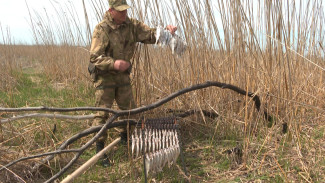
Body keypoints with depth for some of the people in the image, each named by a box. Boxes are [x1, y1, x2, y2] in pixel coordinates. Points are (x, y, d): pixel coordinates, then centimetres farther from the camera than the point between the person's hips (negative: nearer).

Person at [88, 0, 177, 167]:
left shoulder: (132, 25, -2)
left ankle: (126, 137, 36)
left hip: (123, 76, 5)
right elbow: (95, 56, -21)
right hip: (104, 76, -5)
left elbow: (150, 35, -2)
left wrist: (165, 30, -23)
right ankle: (100, 149, 7)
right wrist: (113, 63, -39)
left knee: (130, 109, 12)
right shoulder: (101, 29, -17)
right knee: (102, 113, -5)